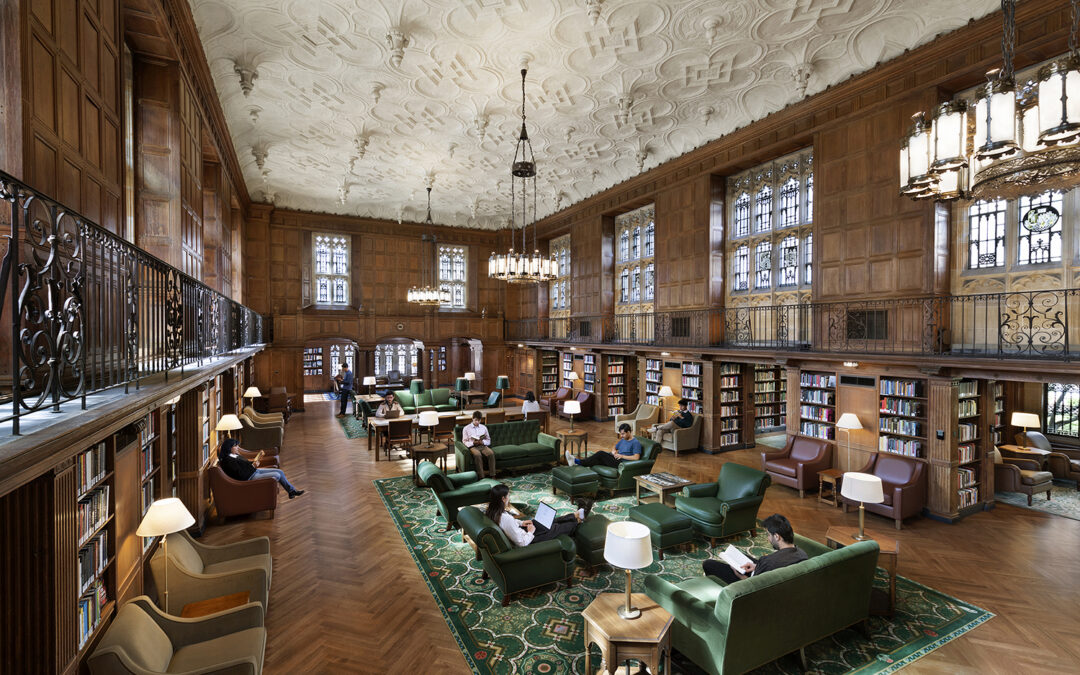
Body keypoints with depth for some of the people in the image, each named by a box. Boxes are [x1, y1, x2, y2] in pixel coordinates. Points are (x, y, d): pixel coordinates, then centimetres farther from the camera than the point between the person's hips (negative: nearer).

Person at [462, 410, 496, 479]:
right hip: (473, 446, -2)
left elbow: (488, 440, 15)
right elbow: (464, 441, 4)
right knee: (477, 455, -38)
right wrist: (473, 443, -15)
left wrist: (483, 442, -8)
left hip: (483, 446, 3)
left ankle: (492, 475, -28)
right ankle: (481, 476, -35)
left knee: (491, 453, -31)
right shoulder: (466, 428, 8)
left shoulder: (484, 427, 16)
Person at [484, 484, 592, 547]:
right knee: (557, 528, 12)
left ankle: (578, 514, 38)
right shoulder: (505, 519, -39)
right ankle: (579, 519, 39)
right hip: (529, 540, -8)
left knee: (549, 521, 19)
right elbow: (522, 542, -33)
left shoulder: (491, 512, -11)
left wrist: (520, 523, 2)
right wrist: (530, 532, -17)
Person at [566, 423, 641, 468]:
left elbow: (636, 457, -17)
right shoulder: (622, 440, 20)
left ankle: (577, 461, -21)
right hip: (617, 460, 9)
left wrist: (622, 456, -17)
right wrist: (614, 452, 6)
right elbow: (615, 448, 30)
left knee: (601, 453, -22)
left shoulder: (636, 443, -6)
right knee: (600, 459, -18)